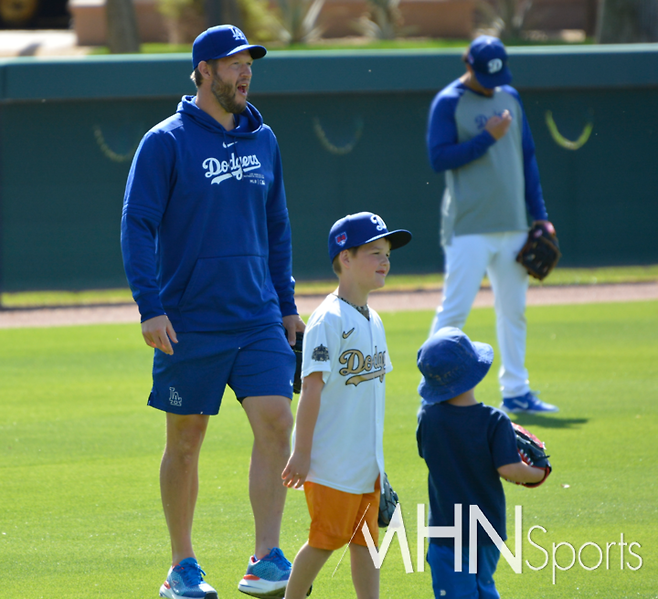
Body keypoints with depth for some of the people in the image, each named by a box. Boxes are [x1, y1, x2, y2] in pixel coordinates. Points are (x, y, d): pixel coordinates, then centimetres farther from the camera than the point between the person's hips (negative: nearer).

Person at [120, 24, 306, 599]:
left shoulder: (262, 140, 11)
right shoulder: (167, 142, -6)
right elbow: (137, 226, -9)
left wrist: (286, 305, 16)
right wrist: (150, 307, -18)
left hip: (258, 319, 4)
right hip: (190, 324, -4)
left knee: (276, 423, -10)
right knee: (186, 440, 4)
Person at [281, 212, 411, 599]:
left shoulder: (373, 321, 13)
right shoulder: (329, 320, -13)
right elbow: (313, 386, -16)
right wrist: (302, 452, -18)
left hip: (367, 461, 8)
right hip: (332, 462, -8)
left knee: (366, 539, 7)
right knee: (326, 538, -3)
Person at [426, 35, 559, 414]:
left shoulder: (510, 98, 14)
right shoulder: (448, 103, -4)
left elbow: (527, 157, 17)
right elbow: (439, 158, -14)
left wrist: (539, 215, 13)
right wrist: (487, 137, -18)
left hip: (513, 226, 6)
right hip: (469, 227, -6)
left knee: (514, 310, 8)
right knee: (455, 310, -8)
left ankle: (516, 392, 15)